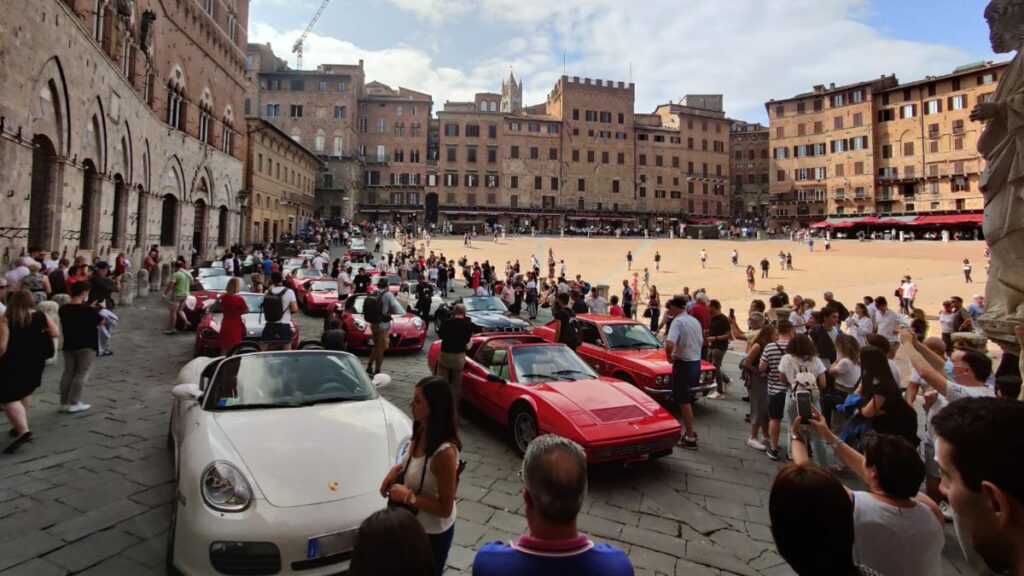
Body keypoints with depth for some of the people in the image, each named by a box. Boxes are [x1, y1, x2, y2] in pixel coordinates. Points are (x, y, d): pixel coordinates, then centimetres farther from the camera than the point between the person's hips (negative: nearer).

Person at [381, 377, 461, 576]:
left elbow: (445, 509, -26)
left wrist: (407, 496, -25)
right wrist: (396, 470, -7)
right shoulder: (421, 432, -10)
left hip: (433, 533, -7)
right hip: (414, 524, 8)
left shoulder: (445, 452, -35)